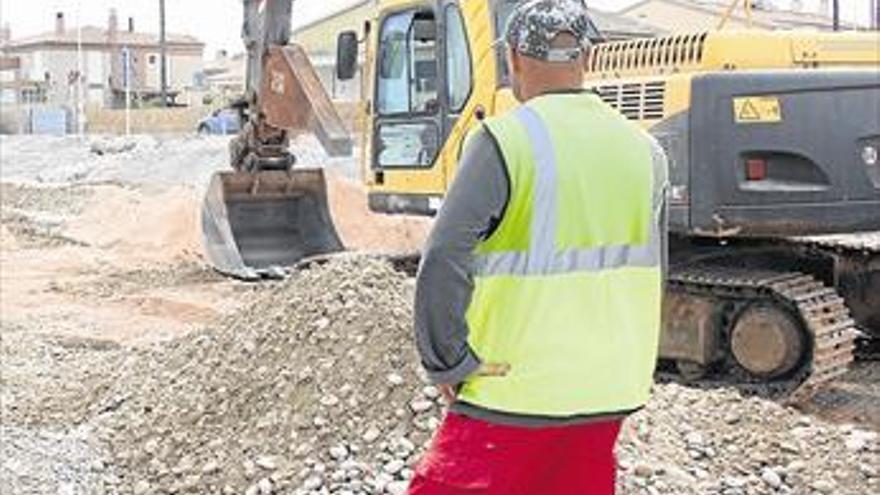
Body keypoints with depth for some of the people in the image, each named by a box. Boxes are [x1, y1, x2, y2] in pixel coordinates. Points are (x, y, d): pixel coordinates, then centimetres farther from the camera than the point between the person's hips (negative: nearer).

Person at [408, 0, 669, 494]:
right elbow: (652, 277, 14)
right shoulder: (644, 151, 7)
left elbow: (443, 265, -20)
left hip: (514, 394, -6)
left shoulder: (504, 141, -13)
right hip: (608, 394, 6)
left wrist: (448, 365, -9)